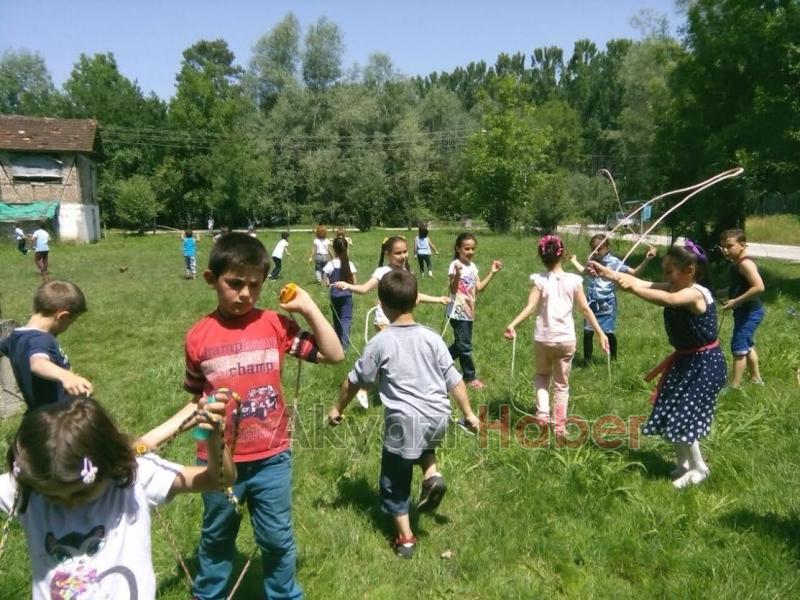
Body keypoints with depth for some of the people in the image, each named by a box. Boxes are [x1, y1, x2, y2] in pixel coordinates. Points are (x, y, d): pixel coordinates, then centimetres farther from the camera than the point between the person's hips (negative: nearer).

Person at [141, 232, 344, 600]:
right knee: (216, 540, 24)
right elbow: (197, 401, 3)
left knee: (277, 540, 17)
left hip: (271, 458, 0)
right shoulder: (198, 337, -8)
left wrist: (308, 307, -15)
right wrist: (157, 434, -4)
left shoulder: (276, 325, -8)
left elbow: (334, 355, -11)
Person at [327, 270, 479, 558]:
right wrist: (468, 413, 13)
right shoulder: (431, 338, 0)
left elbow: (354, 380, 2)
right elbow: (454, 380, 2)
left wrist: (337, 409, 17)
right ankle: (432, 473, 12)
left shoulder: (381, 342, -7)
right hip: (438, 418, 4)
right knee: (424, 442, 38)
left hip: (404, 422, -4)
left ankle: (405, 538, 22)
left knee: (395, 482, 16)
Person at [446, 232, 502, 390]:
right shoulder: (455, 265, -15)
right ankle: (470, 377, 12)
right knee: (465, 346, 0)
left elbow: (479, 288, 10)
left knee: (461, 344, 17)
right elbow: (453, 290, -20)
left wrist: (492, 273, 5)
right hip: (458, 312, -8)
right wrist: (457, 276, -37)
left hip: (468, 312, 8)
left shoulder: (472, 266, 9)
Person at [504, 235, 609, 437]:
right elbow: (585, 309, -2)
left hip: (543, 338, -1)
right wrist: (600, 333, 5)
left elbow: (531, 307, -19)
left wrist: (512, 324, -25)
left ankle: (542, 413, 7)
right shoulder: (574, 280, -3)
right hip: (566, 339, 1)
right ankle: (560, 426, 18)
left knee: (542, 376, 25)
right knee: (561, 384, 15)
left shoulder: (539, 279, -8)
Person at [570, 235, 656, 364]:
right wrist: (574, 261, 36)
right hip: (592, 303, 3)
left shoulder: (614, 262, -11)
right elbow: (585, 271, 26)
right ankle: (587, 360, 20)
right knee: (587, 332, 4)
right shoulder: (592, 260, 2)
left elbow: (634, 273, -14)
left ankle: (613, 359, 25)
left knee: (609, 333, 4)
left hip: (607, 304, -3)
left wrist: (646, 259, -25)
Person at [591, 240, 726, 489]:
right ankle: (684, 464, 30)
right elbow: (640, 283, -8)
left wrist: (632, 288, -50)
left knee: (681, 416, -5)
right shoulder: (674, 288, -1)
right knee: (672, 413, 12)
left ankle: (699, 468, 17)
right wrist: (606, 272, -18)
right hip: (685, 359, 9)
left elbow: (667, 300, -46)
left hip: (704, 363, -9)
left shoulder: (696, 293, -25)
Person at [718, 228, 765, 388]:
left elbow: (759, 287, -31)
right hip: (746, 312, 10)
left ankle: (734, 387, 3)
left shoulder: (745, 263, -22)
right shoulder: (735, 264, 8)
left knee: (738, 348, -5)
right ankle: (756, 379, 37)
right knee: (747, 346, 22)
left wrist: (736, 302, -27)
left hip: (749, 313, -10)